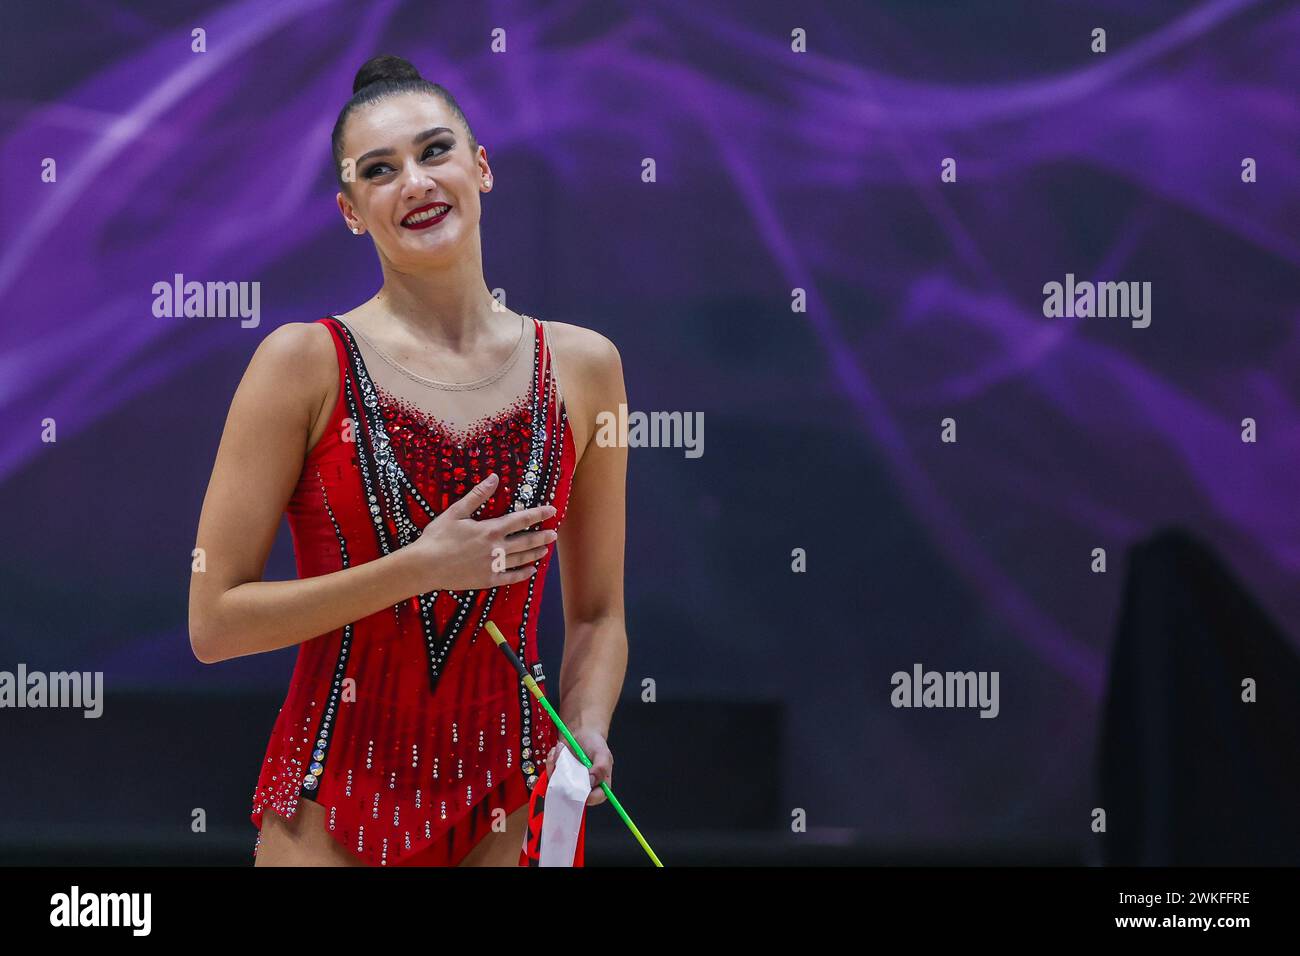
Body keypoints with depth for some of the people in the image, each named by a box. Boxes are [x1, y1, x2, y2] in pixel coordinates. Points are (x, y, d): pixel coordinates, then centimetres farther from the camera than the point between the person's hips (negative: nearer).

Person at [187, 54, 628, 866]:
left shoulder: (581, 366, 3)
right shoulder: (305, 363, -7)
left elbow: (597, 615, 11)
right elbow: (214, 623, -9)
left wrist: (584, 736, -8)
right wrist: (418, 571, -16)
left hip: (508, 810, 2)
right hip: (333, 811, -2)